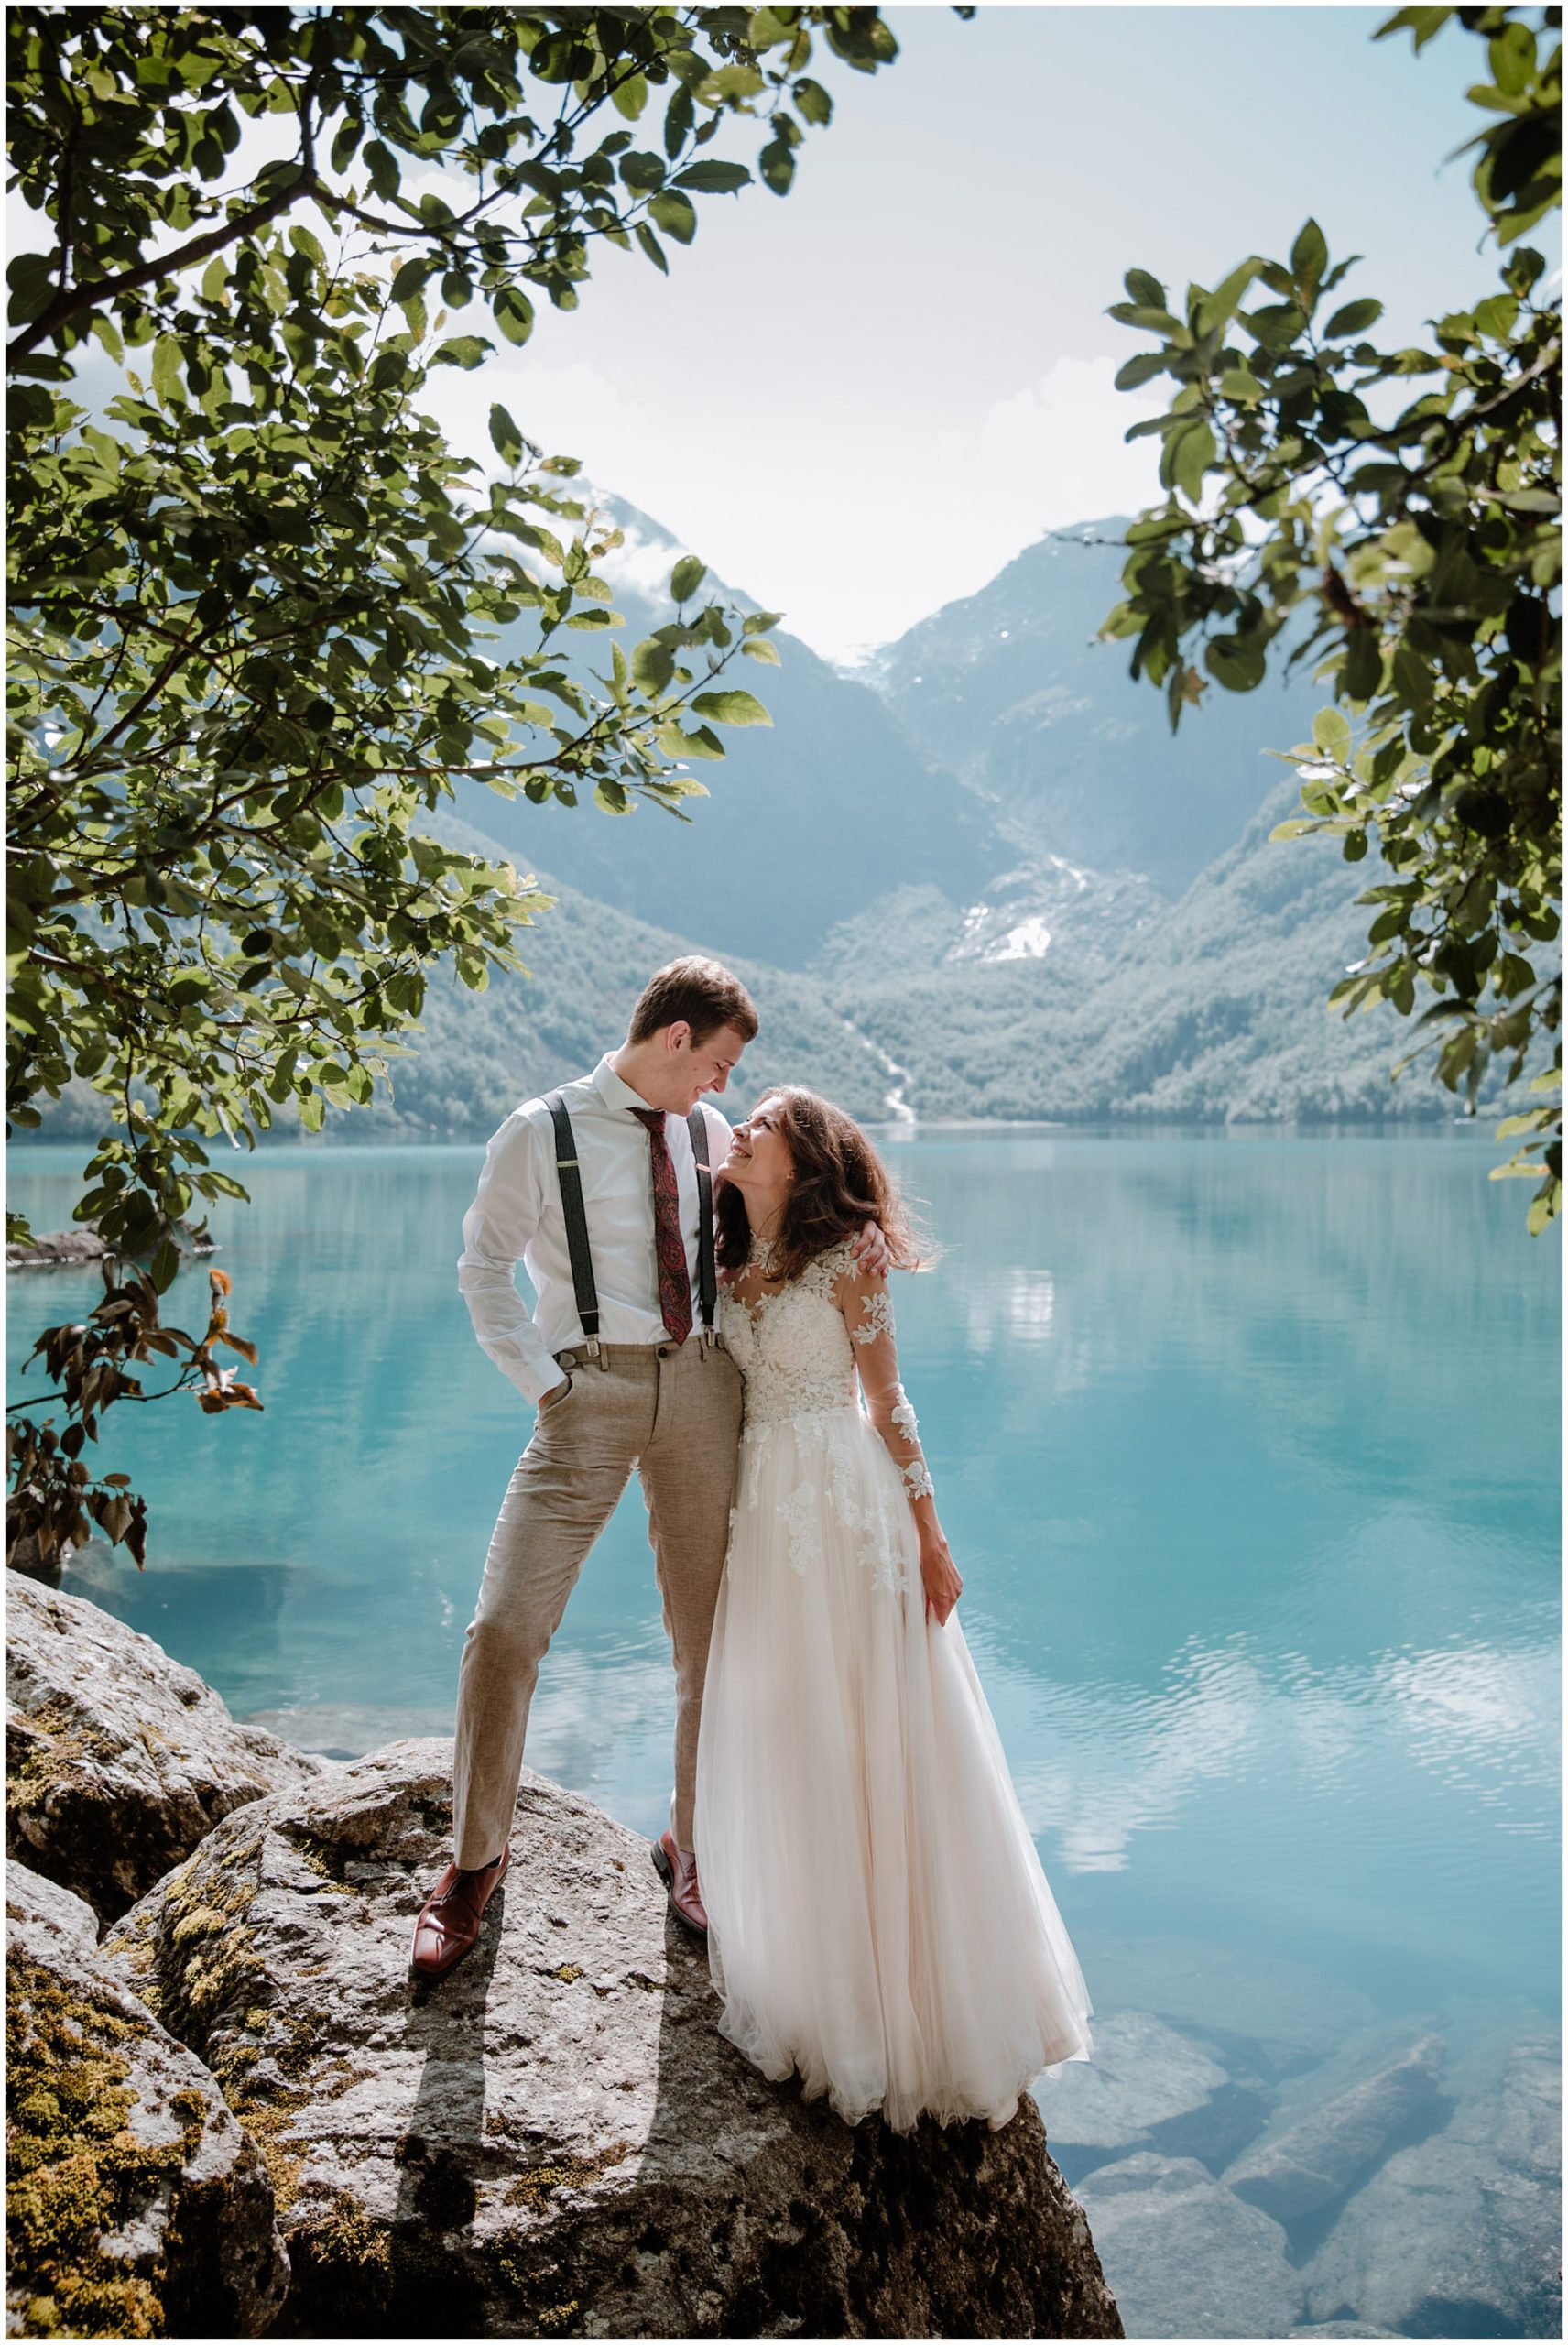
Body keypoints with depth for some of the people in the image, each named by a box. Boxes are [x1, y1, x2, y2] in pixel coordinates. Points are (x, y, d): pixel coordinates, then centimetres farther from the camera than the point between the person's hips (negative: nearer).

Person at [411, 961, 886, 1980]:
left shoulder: (709, 1131, 10)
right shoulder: (541, 1133, -3)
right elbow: (485, 1270, 1)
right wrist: (545, 1384, -8)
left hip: (703, 1386, 4)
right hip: (592, 1391, -3)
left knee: (708, 1636, 11)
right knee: (505, 1629, -9)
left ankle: (690, 1843, 34)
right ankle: (477, 1856, 16)